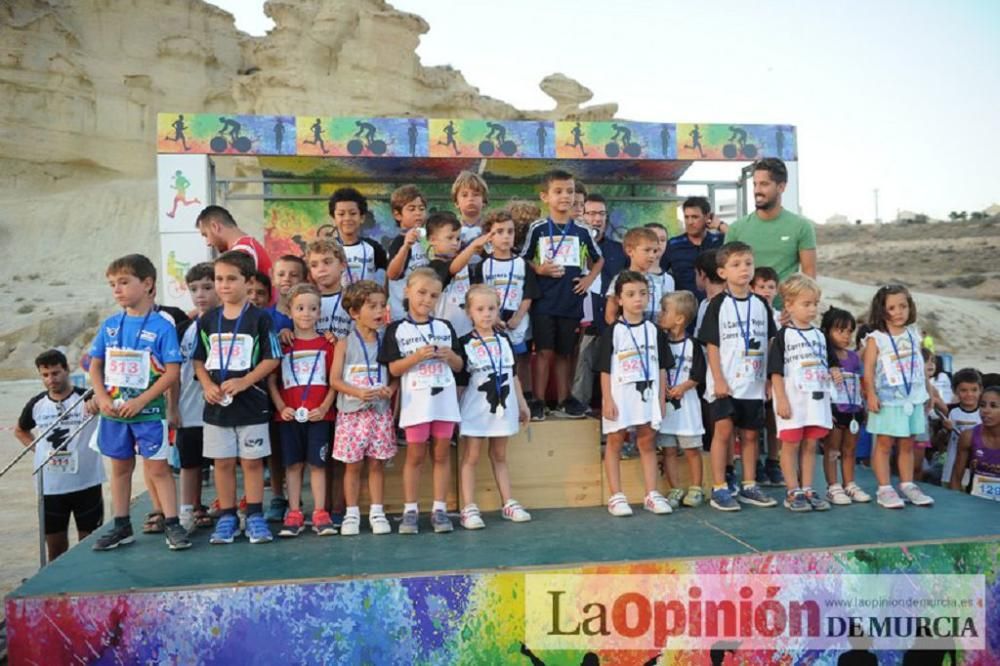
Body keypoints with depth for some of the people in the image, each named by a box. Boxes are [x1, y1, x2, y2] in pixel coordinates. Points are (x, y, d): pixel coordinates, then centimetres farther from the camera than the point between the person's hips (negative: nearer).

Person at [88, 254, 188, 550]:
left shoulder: (162, 327, -11)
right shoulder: (109, 325, 3)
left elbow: (172, 371, -14)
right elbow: (95, 365, 9)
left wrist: (140, 401, -17)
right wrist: (102, 398, -6)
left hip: (148, 411, -5)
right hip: (113, 411, 5)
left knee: (158, 468, 0)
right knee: (120, 467, 15)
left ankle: (172, 525, 7)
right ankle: (122, 526, 26)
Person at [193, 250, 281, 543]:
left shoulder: (259, 318, -5)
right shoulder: (208, 320, 6)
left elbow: (272, 358, -7)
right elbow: (199, 360, 10)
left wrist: (244, 381, -18)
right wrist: (208, 385, -8)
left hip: (251, 404, -3)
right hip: (217, 405, 3)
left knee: (252, 461, 5)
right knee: (222, 462, 10)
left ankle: (255, 517, 15)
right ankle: (226, 517, 21)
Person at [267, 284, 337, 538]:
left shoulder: (326, 345, 3)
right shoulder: (282, 344, 5)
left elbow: (334, 381, 2)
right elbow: (271, 380, 5)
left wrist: (324, 407, -9)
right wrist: (281, 407, -6)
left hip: (319, 415, -1)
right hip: (289, 415, 1)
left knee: (317, 463, 2)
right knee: (293, 464, 6)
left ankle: (320, 513, 8)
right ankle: (294, 514, 14)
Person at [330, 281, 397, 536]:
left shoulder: (385, 342, 5)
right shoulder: (345, 343, -2)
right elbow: (335, 380, -5)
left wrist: (390, 389, -14)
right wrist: (359, 392, -19)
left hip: (380, 412, 2)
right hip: (352, 412, -2)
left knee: (377, 464, 6)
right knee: (353, 465, 5)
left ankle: (377, 512, 16)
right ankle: (352, 513, 16)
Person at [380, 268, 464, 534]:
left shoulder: (445, 327, 9)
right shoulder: (396, 329, 0)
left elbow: (459, 366, 12)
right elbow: (394, 369, -4)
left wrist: (450, 355, -8)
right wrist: (417, 357, -17)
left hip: (444, 397, 3)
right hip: (415, 400, -3)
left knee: (442, 454, 7)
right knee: (415, 455, 3)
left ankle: (439, 508, 14)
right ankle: (410, 510, 12)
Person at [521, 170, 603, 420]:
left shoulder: (581, 231, 7)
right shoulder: (538, 228, 0)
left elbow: (598, 259, 20)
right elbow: (523, 259, 5)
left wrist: (589, 279, 5)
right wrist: (539, 269, -13)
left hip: (571, 301, 3)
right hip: (544, 301, -2)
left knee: (565, 353, 11)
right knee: (544, 351, -3)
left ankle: (563, 400, 20)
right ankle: (538, 401, 6)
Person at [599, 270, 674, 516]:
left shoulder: (654, 330, 6)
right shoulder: (613, 331, -5)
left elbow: (661, 367, 9)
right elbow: (605, 369, -5)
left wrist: (661, 399, 5)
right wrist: (608, 400, -10)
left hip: (647, 394, 3)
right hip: (619, 395, -3)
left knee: (647, 442, 9)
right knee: (615, 442, 5)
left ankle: (651, 494, 17)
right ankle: (616, 496, 11)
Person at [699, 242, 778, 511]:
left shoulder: (761, 304, 9)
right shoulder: (718, 304, -4)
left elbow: (769, 342, 13)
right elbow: (711, 345, -7)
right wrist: (718, 379, -13)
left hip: (753, 382, 5)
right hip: (725, 382, -4)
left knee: (750, 434, 10)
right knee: (723, 430, -8)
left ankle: (749, 487, 21)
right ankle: (719, 489, 0)